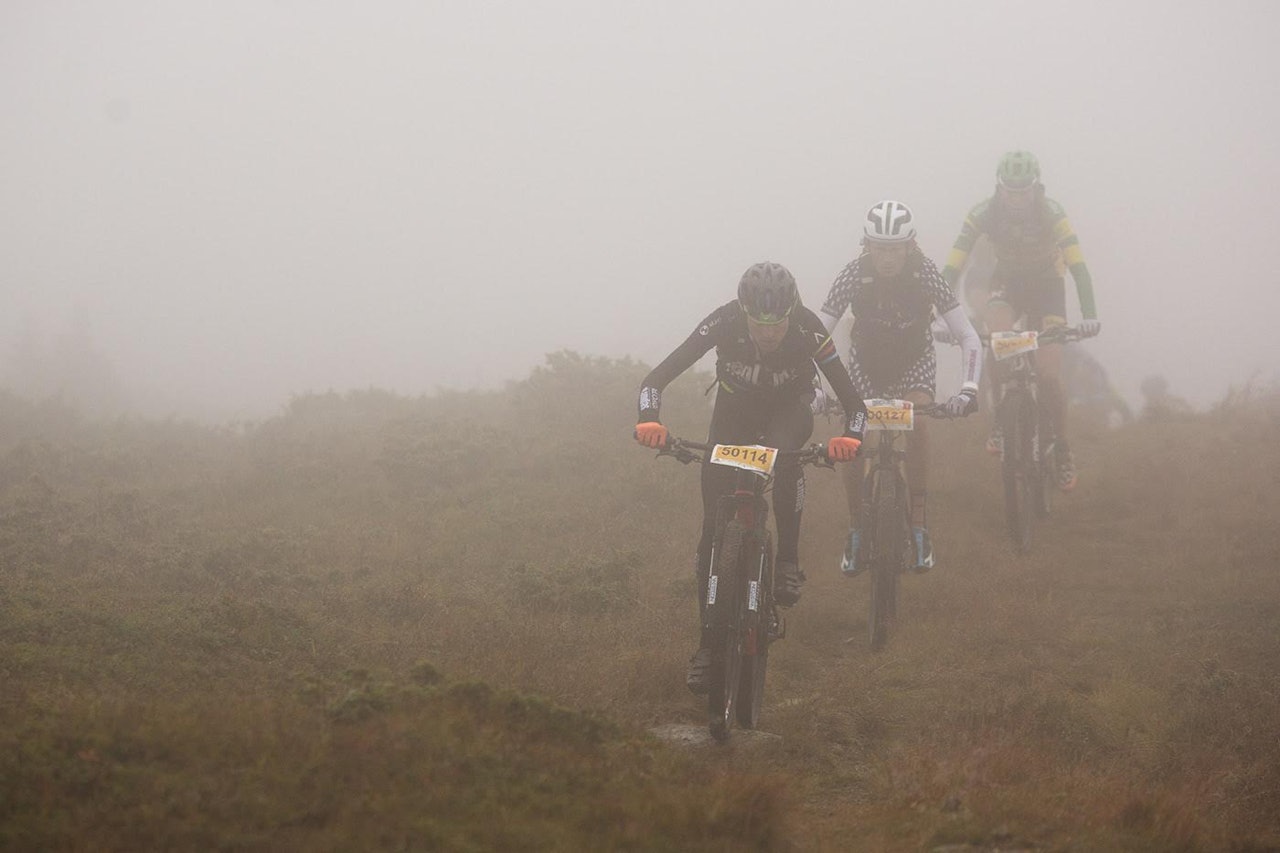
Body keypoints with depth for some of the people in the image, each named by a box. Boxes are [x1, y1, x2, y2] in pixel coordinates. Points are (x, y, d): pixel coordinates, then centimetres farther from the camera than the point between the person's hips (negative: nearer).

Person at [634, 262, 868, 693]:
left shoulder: (807, 329, -31)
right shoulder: (724, 323, -30)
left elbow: (852, 400, -29)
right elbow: (657, 377, -28)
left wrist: (850, 437, -50)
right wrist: (649, 420, -47)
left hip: (789, 408, -1)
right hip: (734, 410, 1)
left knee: (783, 452, -39)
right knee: (715, 526, -7)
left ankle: (788, 561, -23)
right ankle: (709, 642, 1)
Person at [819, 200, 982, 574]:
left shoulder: (925, 273, -28)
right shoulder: (854, 274, -27)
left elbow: (968, 337, -28)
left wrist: (968, 389, -43)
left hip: (914, 361, -1)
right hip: (866, 362, 1)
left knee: (916, 423, -28)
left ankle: (919, 526, -19)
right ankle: (856, 529, 6)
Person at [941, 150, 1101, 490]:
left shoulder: (1052, 214, -24)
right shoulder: (983, 214, -21)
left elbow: (1078, 267, -29)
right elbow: (952, 268, -25)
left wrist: (1089, 315, -44)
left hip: (1046, 288, -1)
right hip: (1007, 286, 1)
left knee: (1049, 376, -15)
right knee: (995, 332, -34)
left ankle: (1062, 450, 7)